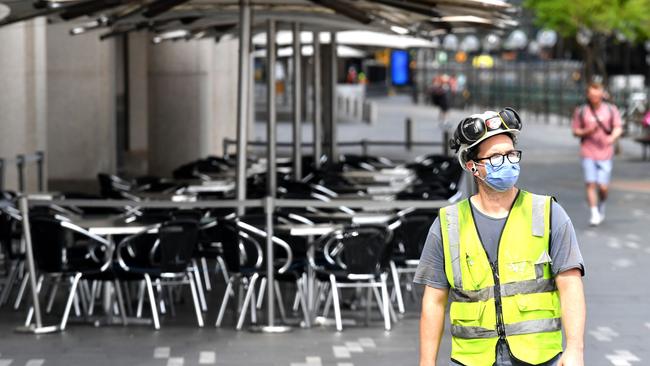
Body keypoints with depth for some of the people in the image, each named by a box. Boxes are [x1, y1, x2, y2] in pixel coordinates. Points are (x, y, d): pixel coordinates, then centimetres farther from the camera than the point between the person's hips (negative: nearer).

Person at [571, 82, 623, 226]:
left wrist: (613, 137, -23)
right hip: (588, 153, 0)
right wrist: (587, 131, -14)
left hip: (605, 153, 0)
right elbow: (575, 131, 7)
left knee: (603, 186, -2)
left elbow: (618, 128, -1)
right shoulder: (581, 112, 3)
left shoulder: (611, 110, 3)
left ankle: (601, 207, 27)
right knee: (590, 183, -10)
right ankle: (594, 214, -4)